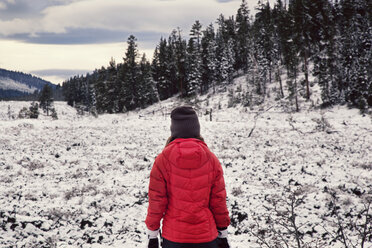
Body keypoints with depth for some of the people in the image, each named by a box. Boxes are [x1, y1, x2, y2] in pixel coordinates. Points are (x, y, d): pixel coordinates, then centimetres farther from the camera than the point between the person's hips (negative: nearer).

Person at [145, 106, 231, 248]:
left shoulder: (162, 160, -9)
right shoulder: (211, 159, -5)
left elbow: (156, 200, -5)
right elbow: (218, 200, 0)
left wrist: (152, 235, 5)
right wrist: (223, 233, 12)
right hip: (206, 236, 1)